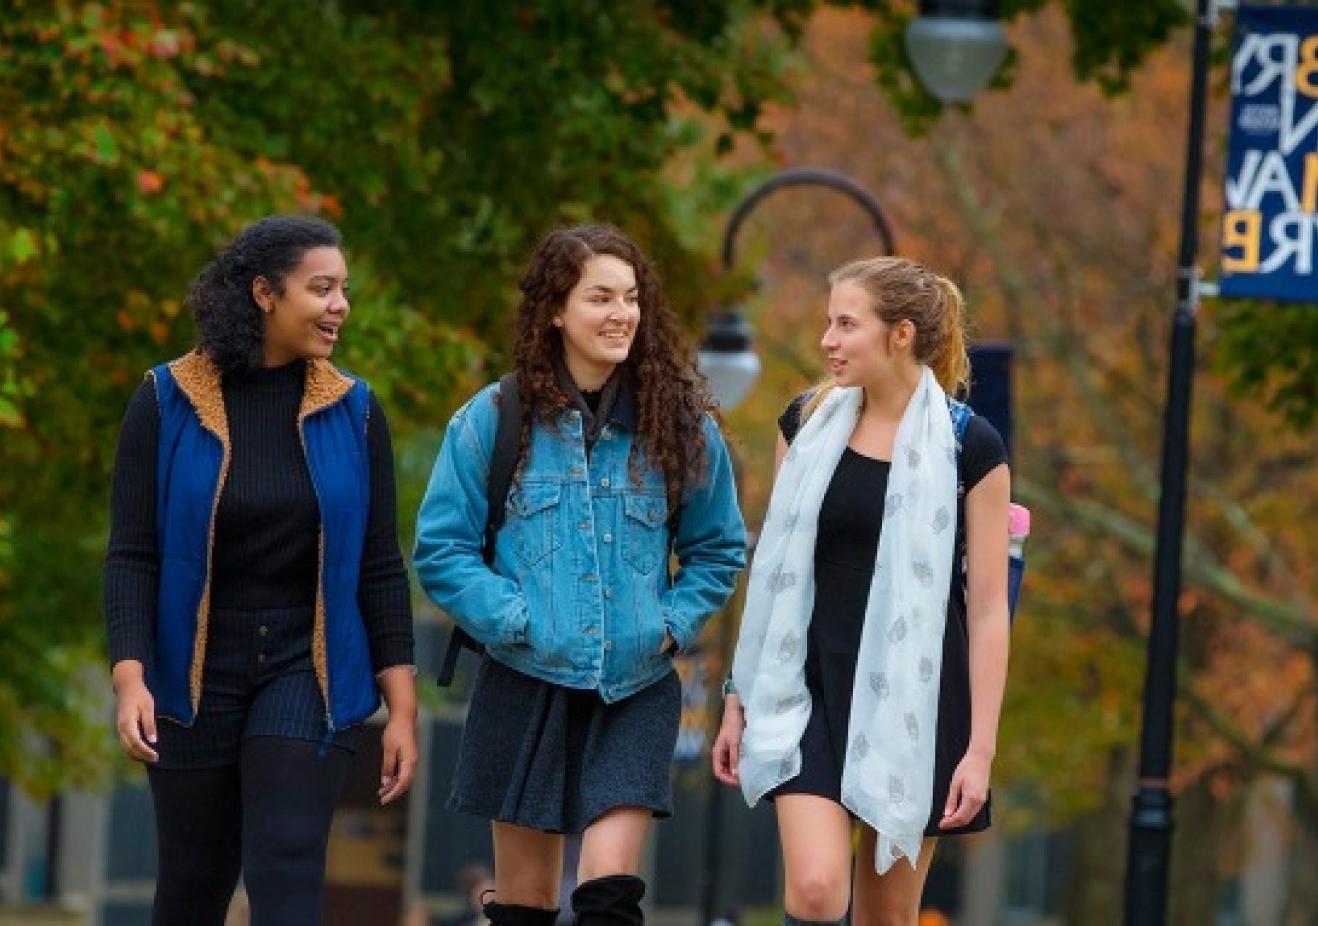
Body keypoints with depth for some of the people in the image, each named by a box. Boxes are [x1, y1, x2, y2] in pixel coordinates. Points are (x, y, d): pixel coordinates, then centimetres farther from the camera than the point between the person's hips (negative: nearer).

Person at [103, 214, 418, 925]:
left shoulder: (352, 412, 0)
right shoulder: (165, 404, -5)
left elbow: (380, 567, 2)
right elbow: (131, 556, -6)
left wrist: (403, 707, -1)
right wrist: (129, 679, -18)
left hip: (309, 670, 0)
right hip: (196, 674, 0)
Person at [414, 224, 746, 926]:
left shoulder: (681, 425, 4)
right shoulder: (493, 420, -2)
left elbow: (718, 551, 14)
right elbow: (440, 549, -1)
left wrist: (674, 623, -1)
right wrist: (515, 621, -11)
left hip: (635, 691, 0)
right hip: (527, 685, 0)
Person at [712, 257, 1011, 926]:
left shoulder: (969, 448, -5)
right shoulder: (808, 423, 5)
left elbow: (988, 606, -5)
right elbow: (776, 571, 11)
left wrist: (981, 748, -9)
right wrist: (739, 700, 10)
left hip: (910, 699, -2)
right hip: (811, 688, 2)